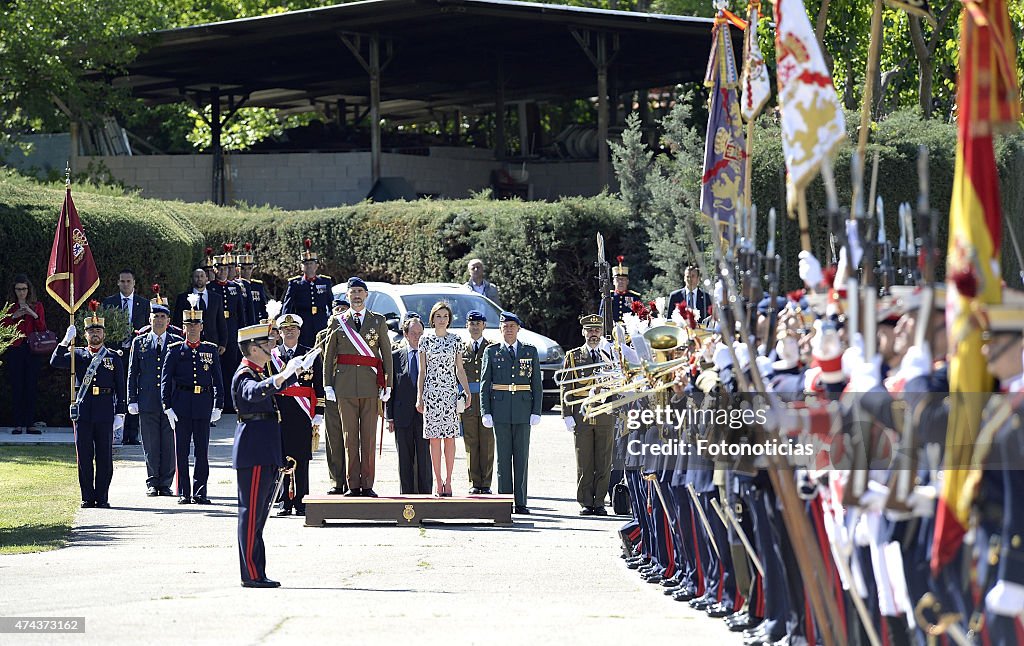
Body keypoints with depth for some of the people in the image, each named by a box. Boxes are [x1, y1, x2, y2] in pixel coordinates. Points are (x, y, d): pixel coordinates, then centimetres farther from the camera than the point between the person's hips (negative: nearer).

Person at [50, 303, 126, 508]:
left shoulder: (114, 357, 8)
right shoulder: (78, 356, 11)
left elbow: (120, 387, 6)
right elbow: (55, 362, -5)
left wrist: (120, 413, -1)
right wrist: (66, 340, -13)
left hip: (105, 412, -1)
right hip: (83, 412, 1)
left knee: (104, 456, 0)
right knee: (84, 456, 1)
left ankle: (102, 497, 5)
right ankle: (87, 497, 7)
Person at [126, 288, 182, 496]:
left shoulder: (177, 343, 7)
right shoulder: (139, 343, 9)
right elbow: (132, 373, 9)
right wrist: (132, 400, 2)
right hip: (147, 402, 0)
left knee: (169, 444, 0)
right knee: (150, 445, 2)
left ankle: (165, 483, 6)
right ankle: (152, 483, 10)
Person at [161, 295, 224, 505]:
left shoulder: (211, 350, 10)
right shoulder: (175, 350, 5)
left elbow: (218, 381, 10)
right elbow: (165, 381, 3)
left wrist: (218, 406, 1)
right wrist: (167, 407, -6)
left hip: (203, 406, 1)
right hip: (181, 406, -1)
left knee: (202, 451, 1)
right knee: (182, 451, 1)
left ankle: (200, 493, 6)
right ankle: (184, 493, 6)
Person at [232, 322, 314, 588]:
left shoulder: (258, 374, 18)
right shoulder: (245, 376, -12)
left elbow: (273, 388, 41)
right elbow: (255, 392, -37)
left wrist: (296, 370, 48)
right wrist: (283, 375, -50)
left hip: (264, 454, 11)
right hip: (254, 453, -11)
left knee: (257, 513, 12)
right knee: (251, 512, -8)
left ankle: (256, 573, 16)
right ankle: (252, 574, -8)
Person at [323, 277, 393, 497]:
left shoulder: (378, 321, 10)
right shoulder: (338, 322, 10)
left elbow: (387, 354, 9)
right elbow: (328, 356, 9)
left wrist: (388, 384, 2)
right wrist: (328, 385, 2)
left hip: (371, 386, 0)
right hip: (345, 386, 0)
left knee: (369, 437, -1)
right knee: (350, 437, 0)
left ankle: (367, 485, 3)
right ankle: (353, 485, 3)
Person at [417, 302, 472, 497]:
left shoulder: (456, 340, 7)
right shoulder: (425, 340, 6)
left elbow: (460, 369, 9)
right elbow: (422, 371, 7)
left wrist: (467, 392, -1)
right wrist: (419, 397, 2)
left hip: (450, 392, 0)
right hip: (431, 391, 0)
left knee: (449, 437, -1)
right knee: (434, 438, -1)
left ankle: (448, 482, 3)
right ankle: (439, 482, 2)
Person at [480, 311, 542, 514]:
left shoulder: (530, 351, 9)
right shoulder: (492, 352, 7)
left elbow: (537, 383, 8)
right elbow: (484, 384, 5)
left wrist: (536, 412, -1)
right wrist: (485, 412, -4)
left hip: (523, 410, 1)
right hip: (500, 411, -1)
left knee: (522, 457, 1)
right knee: (503, 457, 0)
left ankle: (520, 502, 3)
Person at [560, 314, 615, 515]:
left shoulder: (609, 357, 14)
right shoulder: (573, 357, 7)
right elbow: (566, 388, 4)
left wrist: (617, 415, 10)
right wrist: (567, 415, -5)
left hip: (606, 417, 2)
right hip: (582, 416, -2)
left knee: (604, 463, 0)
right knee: (584, 464, -1)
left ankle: (599, 503, 6)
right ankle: (586, 503, 4)